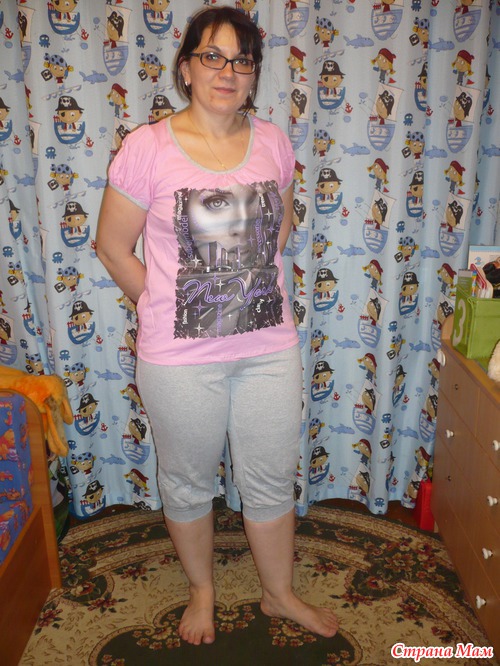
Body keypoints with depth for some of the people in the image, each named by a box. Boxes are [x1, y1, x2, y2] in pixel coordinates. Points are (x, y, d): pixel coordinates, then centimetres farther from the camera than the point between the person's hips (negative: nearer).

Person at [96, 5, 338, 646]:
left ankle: (279, 592, 44)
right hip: (180, 359, -2)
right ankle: (201, 589, 46)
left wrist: (254, 281, 10)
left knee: (271, 480, 17)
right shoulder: (147, 147, -9)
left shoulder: (272, 140, 2)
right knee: (188, 483, 17)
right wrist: (167, 309, 0)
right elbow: (113, 246, -2)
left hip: (270, 347, 3)